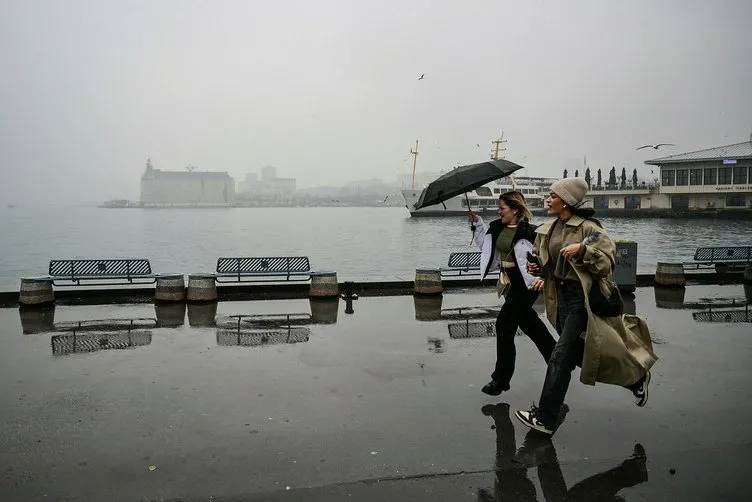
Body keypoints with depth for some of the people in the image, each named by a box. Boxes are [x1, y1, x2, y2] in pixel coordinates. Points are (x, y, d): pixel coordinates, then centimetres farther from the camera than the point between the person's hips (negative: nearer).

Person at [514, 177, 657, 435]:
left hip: (583, 298, -8)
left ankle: (544, 418, 1)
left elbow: (607, 263, -15)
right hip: (561, 295, 8)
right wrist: (541, 271, 4)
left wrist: (582, 249, -28)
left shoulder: (588, 228, -13)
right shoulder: (549, 229, 9)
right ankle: (636, 378, 38)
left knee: (561, 355, -8)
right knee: (579, 354, 16)